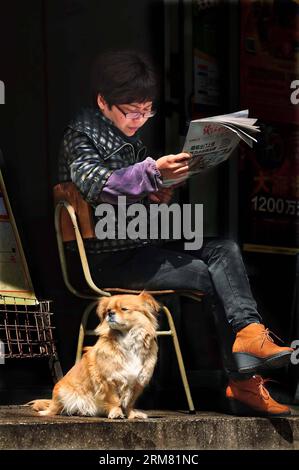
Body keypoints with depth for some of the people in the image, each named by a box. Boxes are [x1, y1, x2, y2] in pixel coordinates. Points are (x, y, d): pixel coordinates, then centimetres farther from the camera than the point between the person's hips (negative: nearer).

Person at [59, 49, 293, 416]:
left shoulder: (129, 138, 18)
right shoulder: (82, 131, -6)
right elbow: (92, 184, -25)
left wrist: (158, 196, 5)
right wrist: (152, 173, -36)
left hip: (140, 245, 8)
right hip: (110, 258, -8)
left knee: (224, 248, -14)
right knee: (212, 278, -19)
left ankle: (249, 332, -29)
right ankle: (243, 382, -19)